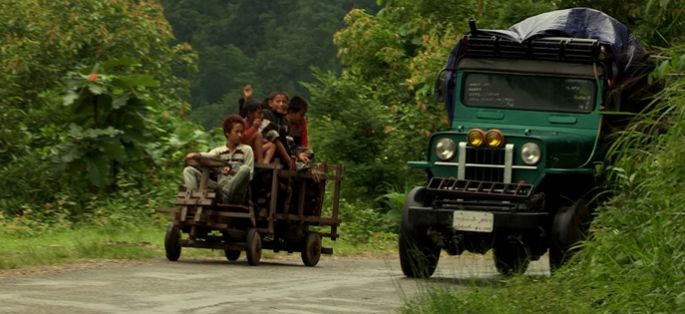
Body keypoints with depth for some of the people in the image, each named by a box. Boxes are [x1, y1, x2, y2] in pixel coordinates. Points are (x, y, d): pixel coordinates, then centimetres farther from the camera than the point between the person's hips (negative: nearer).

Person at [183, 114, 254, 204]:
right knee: (189, 170, -8)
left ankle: (224, 196, -36)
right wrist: (196, 155, -27)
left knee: (245, 169, -32)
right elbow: (207, 156, -3)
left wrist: (233, 172, -16)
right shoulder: (219, 151, 19)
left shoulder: (247, 150, 13)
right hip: (219, 187, 3)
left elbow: (249, 175, 4)